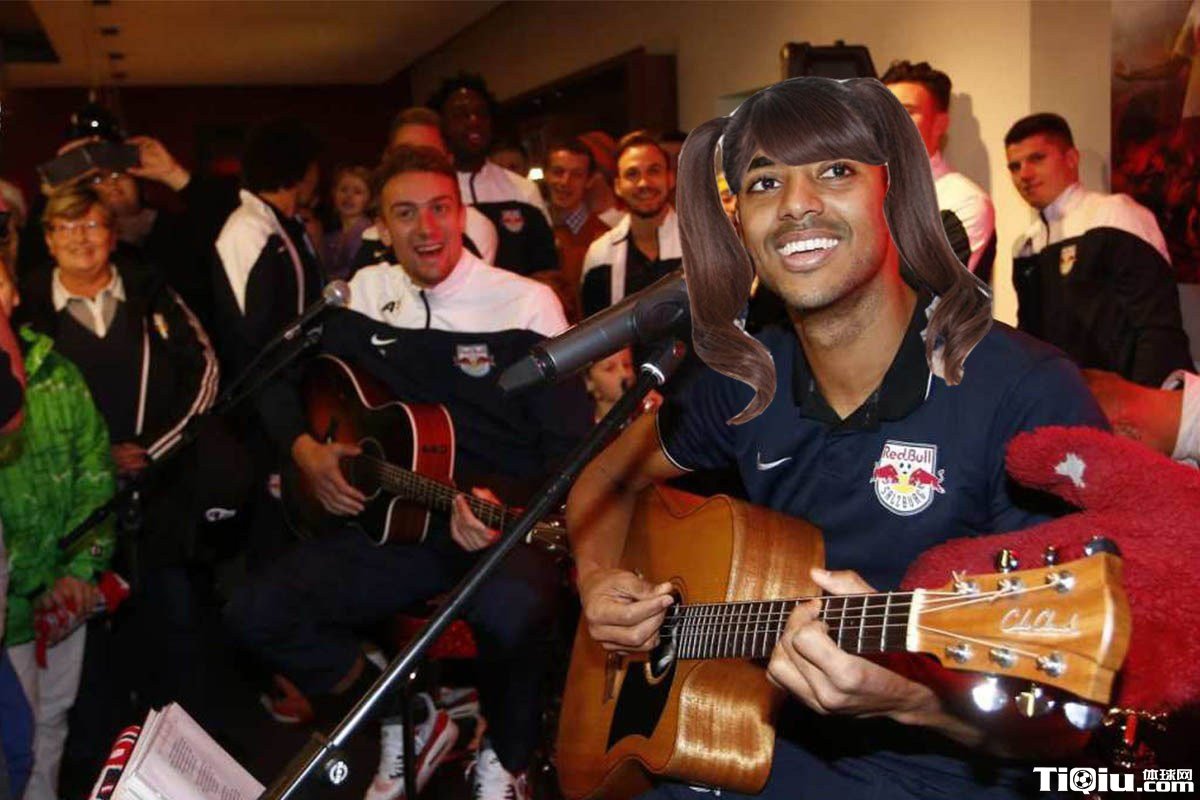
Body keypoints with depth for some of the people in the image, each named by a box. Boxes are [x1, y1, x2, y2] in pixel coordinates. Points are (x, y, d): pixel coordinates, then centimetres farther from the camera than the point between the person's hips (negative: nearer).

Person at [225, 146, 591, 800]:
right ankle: (406, 722, 12)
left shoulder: (526, 303, -5)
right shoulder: (365, 296, 8)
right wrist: (303, 447, 1)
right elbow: (280, 376, 20)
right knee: (256, 612, -12)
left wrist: (507, 510, -27)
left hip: (506, 523, -4)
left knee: (510, 611, -39)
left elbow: (569, 446, -9)